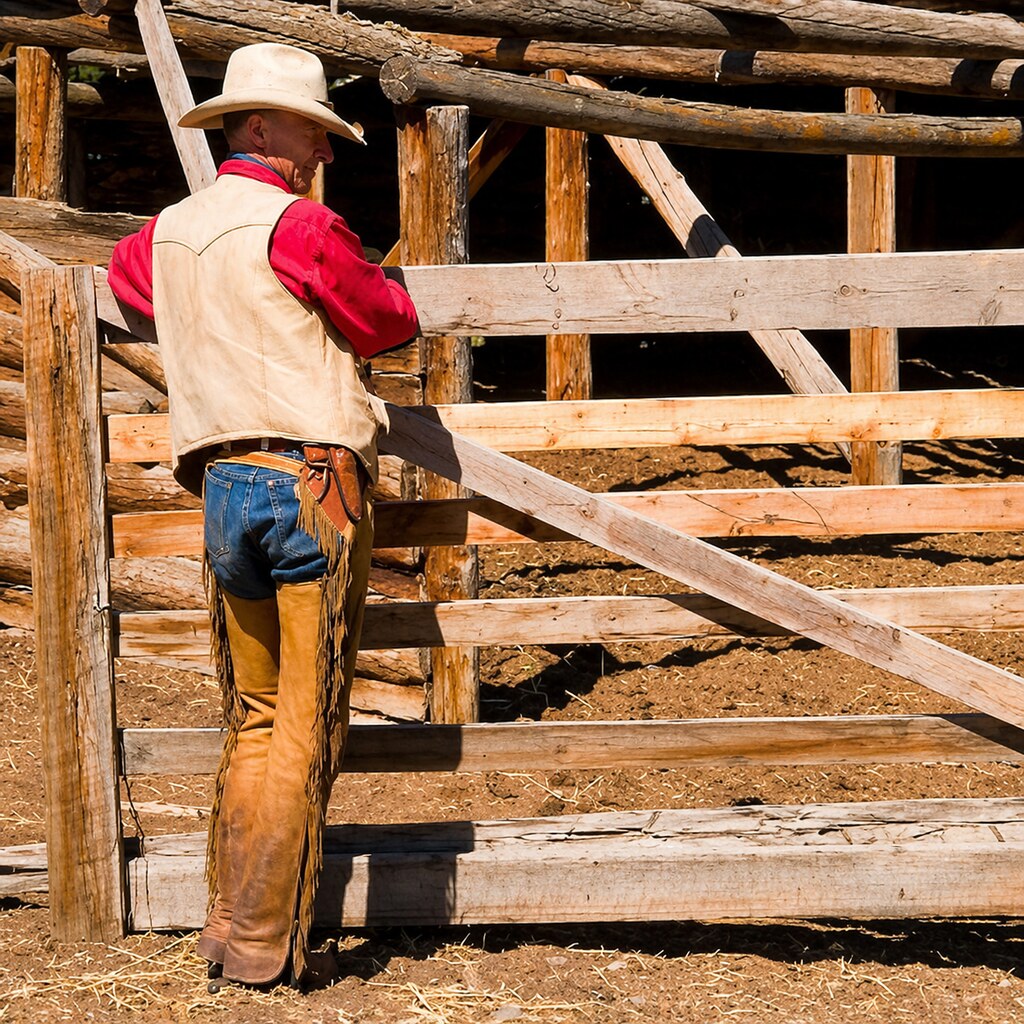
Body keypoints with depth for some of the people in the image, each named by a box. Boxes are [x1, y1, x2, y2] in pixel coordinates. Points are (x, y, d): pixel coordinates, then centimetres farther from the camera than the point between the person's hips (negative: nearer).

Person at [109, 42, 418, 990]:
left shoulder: (165, 233, 13)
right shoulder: (297, 226, -9)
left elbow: (125, 270, 38)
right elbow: (389, 324, 2)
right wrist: (376, 281, 25)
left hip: (221, 484, 7)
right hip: (312, 483, -7)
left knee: (255, 719, 16)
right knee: (307, 729, -2)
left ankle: (229, 927, 16)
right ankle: (264, 945, 0)